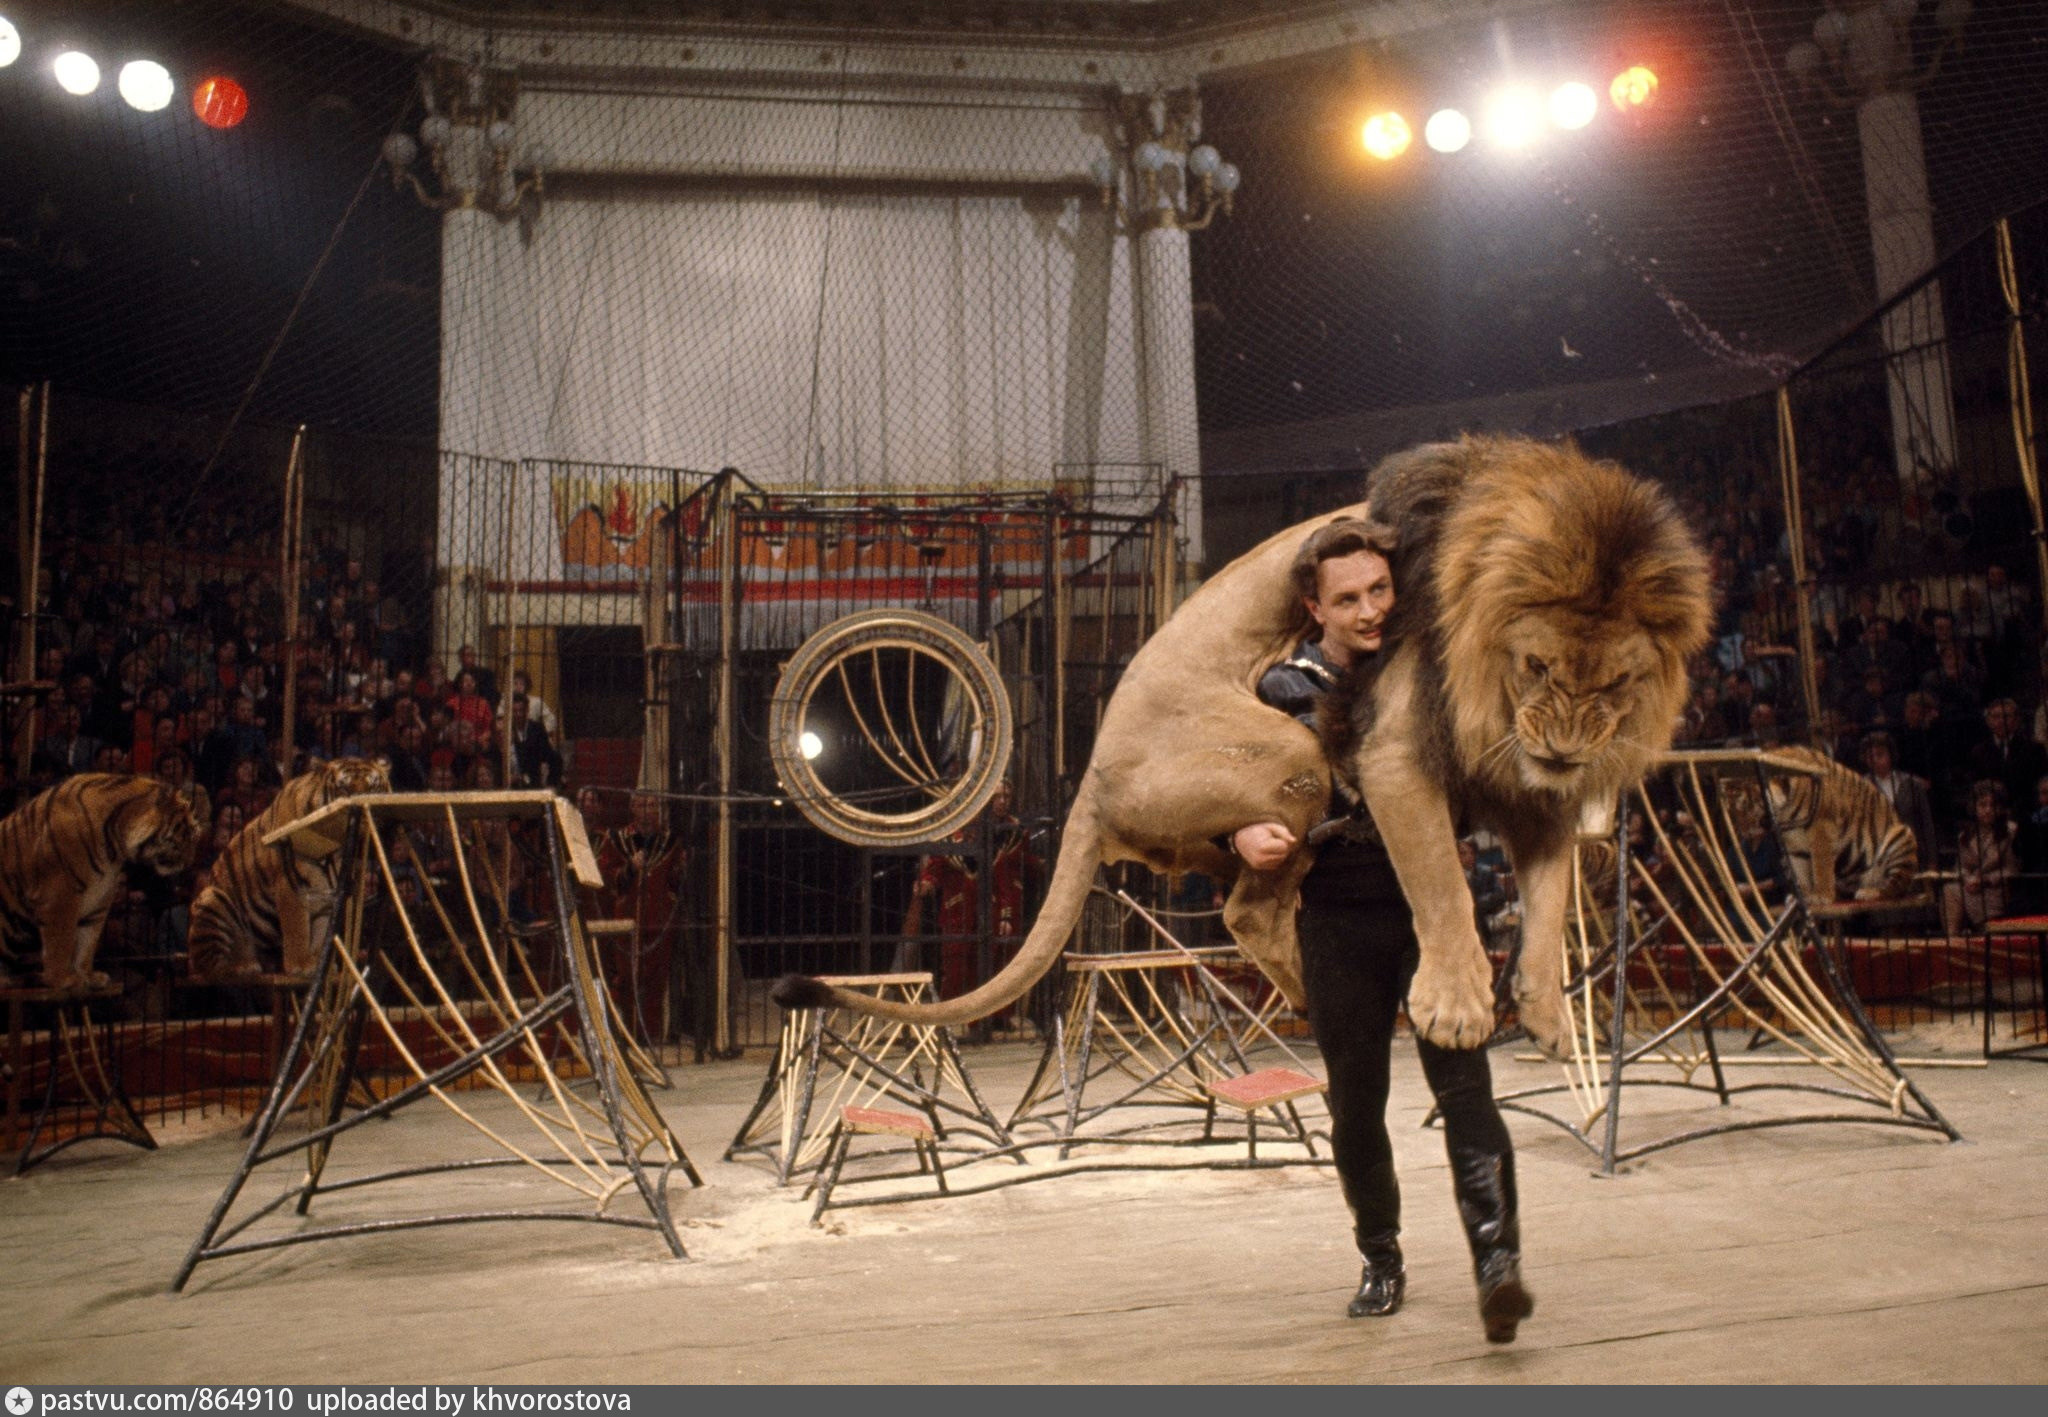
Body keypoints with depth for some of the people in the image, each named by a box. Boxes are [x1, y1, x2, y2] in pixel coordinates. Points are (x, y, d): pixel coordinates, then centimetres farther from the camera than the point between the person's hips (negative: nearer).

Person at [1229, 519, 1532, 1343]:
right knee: (1355, 1106, 11)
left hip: (1433, 905, 0)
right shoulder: (1284, 691, -1)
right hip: (1340, 919, 1)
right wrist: (1244, 835, -17)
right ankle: (1382, 1263, 29)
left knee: (1462, 1082, -14)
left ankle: (1498, 1262, -15)